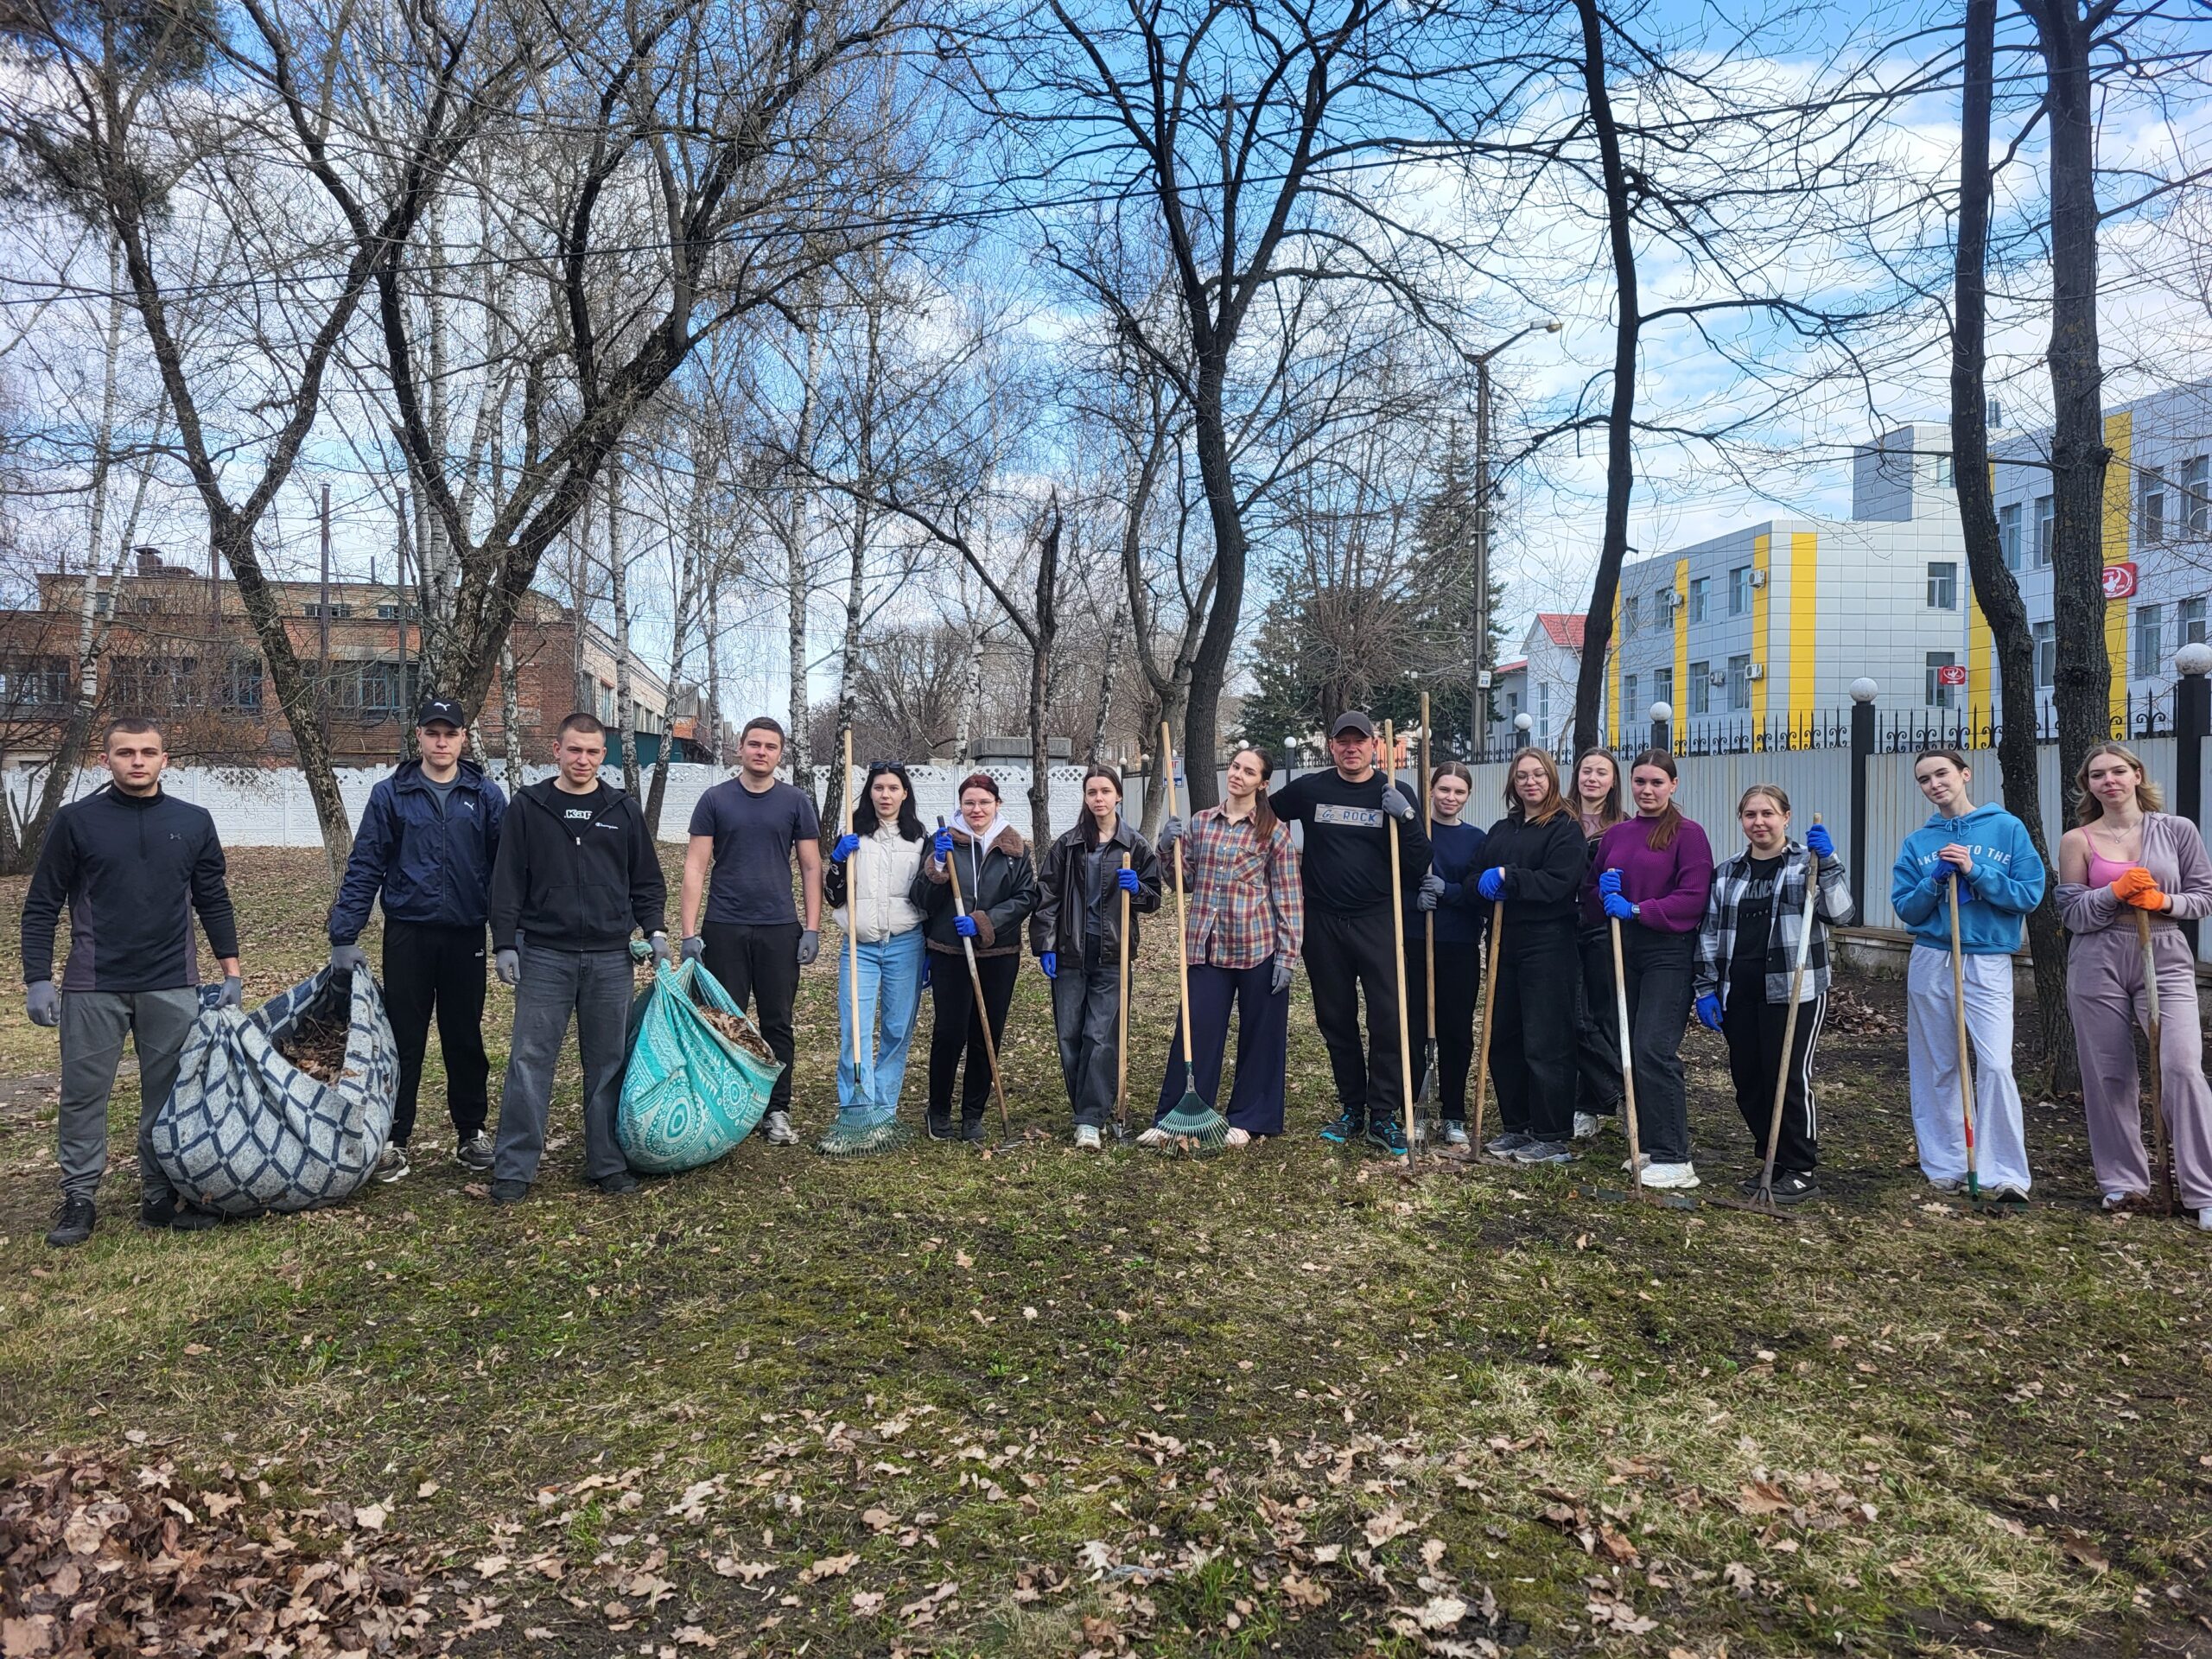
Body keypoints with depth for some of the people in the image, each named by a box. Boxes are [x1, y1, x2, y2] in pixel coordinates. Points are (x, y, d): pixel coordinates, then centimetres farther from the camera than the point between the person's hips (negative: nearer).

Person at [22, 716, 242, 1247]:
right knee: (83, 1095, 4)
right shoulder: (76, 821, 0)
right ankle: (78, 1200, 16)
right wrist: (38, 980, -5)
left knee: (169, 1095, 6)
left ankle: (161, 1197, 17)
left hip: (173, 987, 2)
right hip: (93, 988, -1)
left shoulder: (193, 822, 6)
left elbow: (215, 903, 11)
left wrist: (232, 972, 6)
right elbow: (41, 907, 2)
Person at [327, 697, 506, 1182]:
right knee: (404, 1038, 5)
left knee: (465, 1037, 10)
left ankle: (471, 1132, 22)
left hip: (466, 936, 1)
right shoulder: (390, 794, 0)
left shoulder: (486, 796, 2)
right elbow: (364, 868, -1)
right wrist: (344, 937, -6)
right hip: (408, 934, -1)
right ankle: (394, 1138, 16)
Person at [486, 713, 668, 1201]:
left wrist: (655, 929, 0)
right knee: (529, 1060, -2)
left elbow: (647, 880, 13)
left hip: (610, 958, 2)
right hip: (544, 955, -2)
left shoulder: (623, 809, 9)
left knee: (608, 1063, 7)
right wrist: (505, 944, -4)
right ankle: (513, 1169, 7)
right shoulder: (529, 806, 4)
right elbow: (508, 881, 2)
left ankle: (608, 1164, 17)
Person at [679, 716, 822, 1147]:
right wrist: (689, 932, -7)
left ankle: (777, 1111, 15)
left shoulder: (796, 801, 4)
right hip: (724, 929, 0)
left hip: (780, 929, 1)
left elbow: (811, 867, 6)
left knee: (777, 1025, 6)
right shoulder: (715, 800, 2)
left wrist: (812, 928, -2)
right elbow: (695, 866, 0)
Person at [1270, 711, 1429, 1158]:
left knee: (1388, 1019, -8)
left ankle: (1384, 1116, 1)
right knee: (1336, 1021, 9)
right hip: (1323, 923, 2)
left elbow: (1418, 866, -4)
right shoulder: (1309, 789, 4)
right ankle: (1351, 1108, 22)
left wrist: (1405, 817, -16)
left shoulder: (1396, 794, 2)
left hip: (1378, 920, -2)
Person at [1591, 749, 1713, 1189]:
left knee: (1654, 1050, -14)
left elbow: (1694, 898, -13)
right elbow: (1593, 887, 20)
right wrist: (1604, 890, -3)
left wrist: (1636, 909, -18)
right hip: (1623, 952, 7)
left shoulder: (1688, 834, -5)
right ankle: (1649, 1145, 21)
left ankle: (1674, 1159, -8)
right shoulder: (1615, 835, 12)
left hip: (1668, 955, -7)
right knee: (1630, 1050, 9)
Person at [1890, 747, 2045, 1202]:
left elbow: (2030, 895, -5)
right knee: (1936, 1070, 7)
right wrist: (1934, 880, -12)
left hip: (1988, 963, -3)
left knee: (1996, 1065, -15)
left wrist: (1975, 871, -15)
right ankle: (1944, 1166, 18)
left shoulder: (2007, 828, 1)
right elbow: (1906, 909, 4)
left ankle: (2005, 1174, -8)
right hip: (1930, 962, 3)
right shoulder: (1917, 843, 8)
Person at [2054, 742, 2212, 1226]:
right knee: (2108, 1074, 4)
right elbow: (2072, 915, 1)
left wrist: (2164, 901, -12)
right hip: (2098, 963, 1)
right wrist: (2116, 891, -15)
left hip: (2165, 959, 0)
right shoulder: (2077, 841, 4)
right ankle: (2124, 1181, 16)